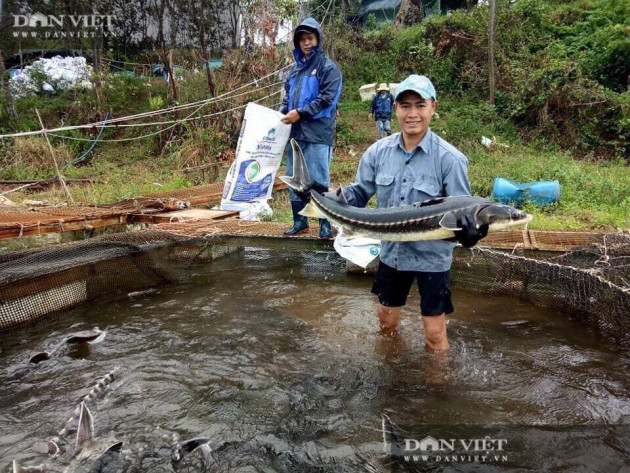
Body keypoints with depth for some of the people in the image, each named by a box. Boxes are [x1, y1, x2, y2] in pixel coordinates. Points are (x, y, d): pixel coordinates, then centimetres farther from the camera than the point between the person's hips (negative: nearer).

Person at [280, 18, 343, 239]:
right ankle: (299, 220, 20)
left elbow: (327, 98, -11)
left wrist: (300, 113, -16)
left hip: (318, 132, -6)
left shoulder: (328, 67, -1)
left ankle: (325, 222, 6)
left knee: (319, 179, -4)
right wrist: (282, 113, 2)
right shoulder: (295, 68, 18)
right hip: (295, 132, 7)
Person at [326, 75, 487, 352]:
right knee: (386, 322, 23)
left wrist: (467, 230, -37)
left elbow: (462, 211, -14)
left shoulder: (449, 158, -16)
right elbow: (359, 194, 4)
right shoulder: (378, 151, -4)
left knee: (435, 334, 6)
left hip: (432, 257, -4)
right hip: (391, 253, 4)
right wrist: (326, 196, -15)